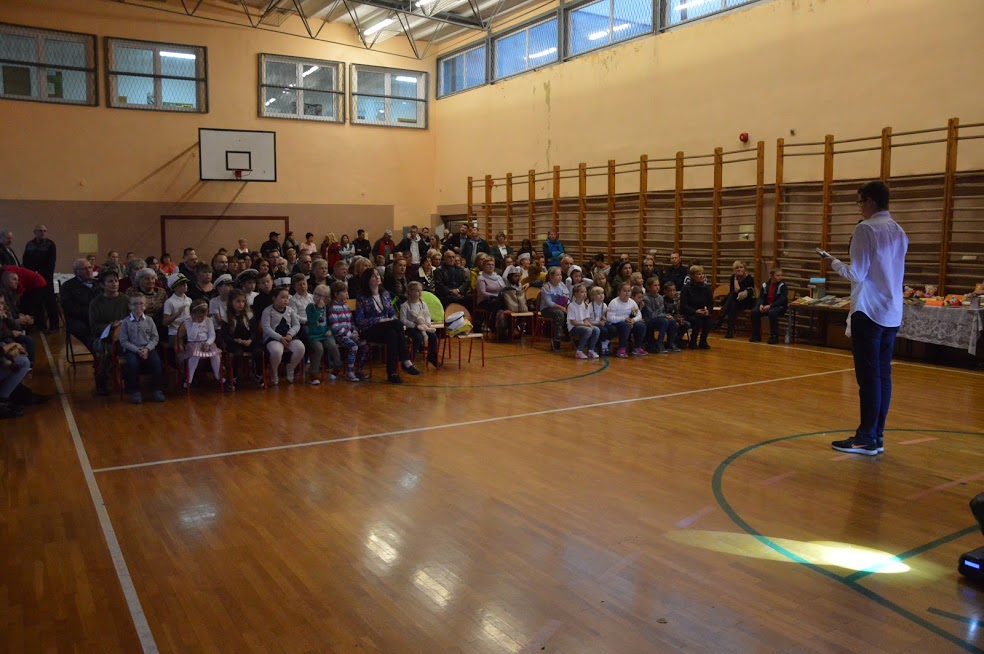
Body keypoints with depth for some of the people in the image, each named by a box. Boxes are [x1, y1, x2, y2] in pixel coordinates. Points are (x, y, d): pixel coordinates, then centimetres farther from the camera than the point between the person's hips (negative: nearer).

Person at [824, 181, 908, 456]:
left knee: (869, 376, -4)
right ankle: (877, 436, 15)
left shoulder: (865, 229, -11)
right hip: (893, 313, 7)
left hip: (869, 312, -7)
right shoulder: (899, 232, 13)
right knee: (883, 375, 9)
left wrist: (834, 263, 2)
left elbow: (857, 274, -14)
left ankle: (867, 439, 0)